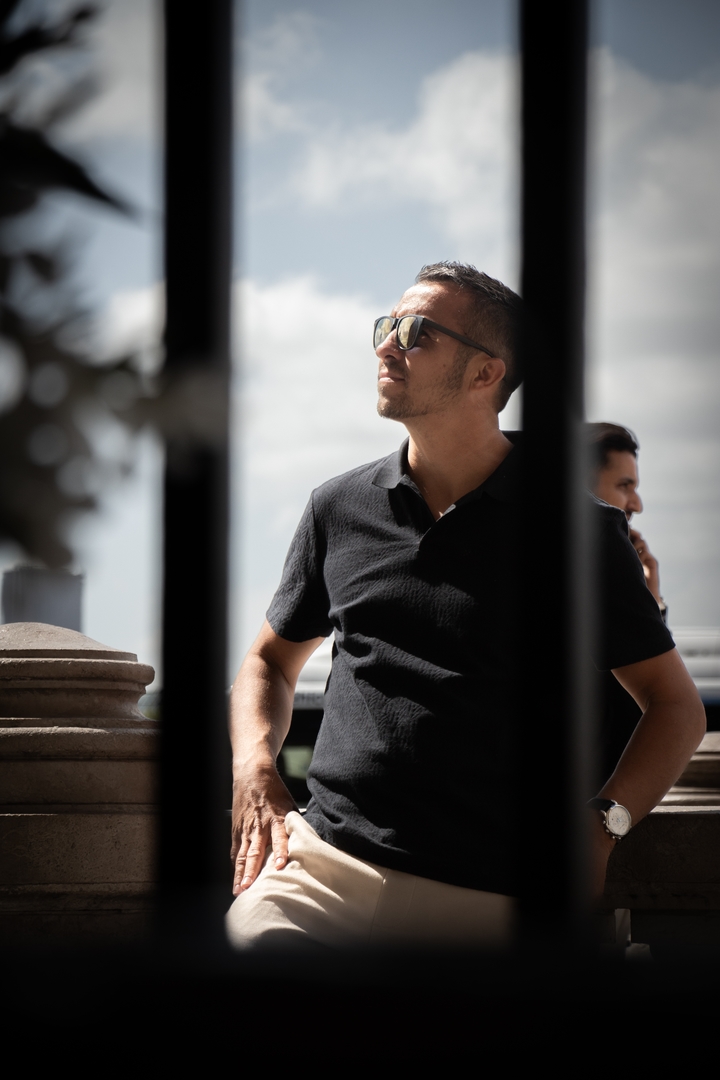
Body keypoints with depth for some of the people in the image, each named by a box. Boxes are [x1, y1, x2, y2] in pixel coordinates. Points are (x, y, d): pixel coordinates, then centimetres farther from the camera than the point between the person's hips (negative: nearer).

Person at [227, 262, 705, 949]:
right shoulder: (340, 507, 14)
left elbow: (676, 704, 10)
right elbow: (270, 662, 28)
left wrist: (601, 823, -7)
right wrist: (255, 773, 7)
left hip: (494, 894, -2)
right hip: (328, 862, 2)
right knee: (247, 934, -27)